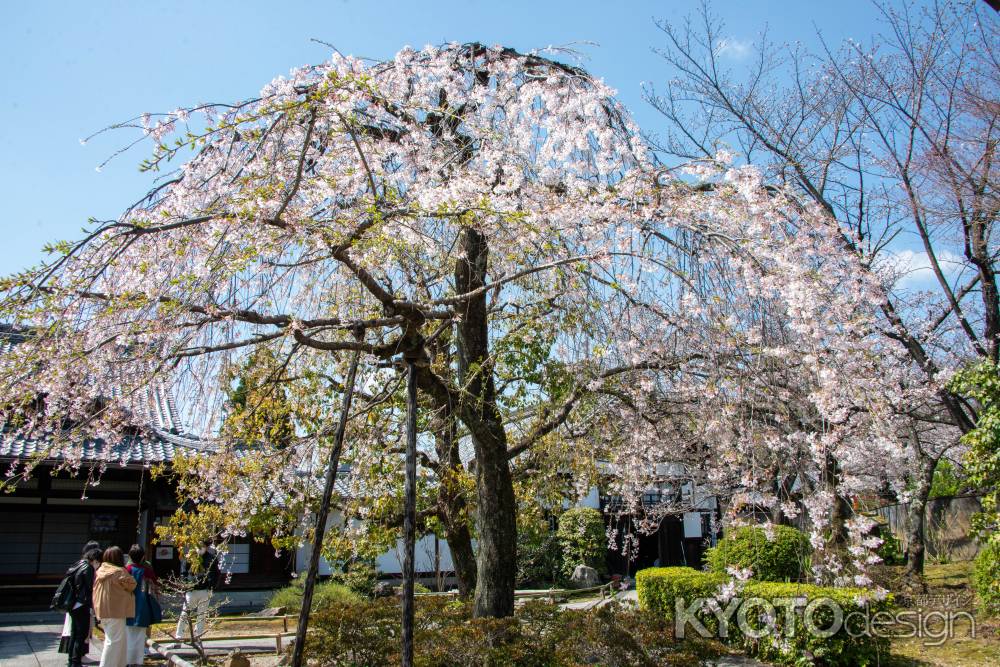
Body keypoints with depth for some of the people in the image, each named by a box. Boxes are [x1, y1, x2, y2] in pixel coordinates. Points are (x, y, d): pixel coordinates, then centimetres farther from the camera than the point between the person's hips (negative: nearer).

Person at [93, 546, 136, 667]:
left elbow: (95, 589, 14)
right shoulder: (119, 572, -16)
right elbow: (132, 585, -6)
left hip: (103, 610, 8)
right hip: (116, 610, -8)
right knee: (114, 640, -2)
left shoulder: (100, 571, 7)